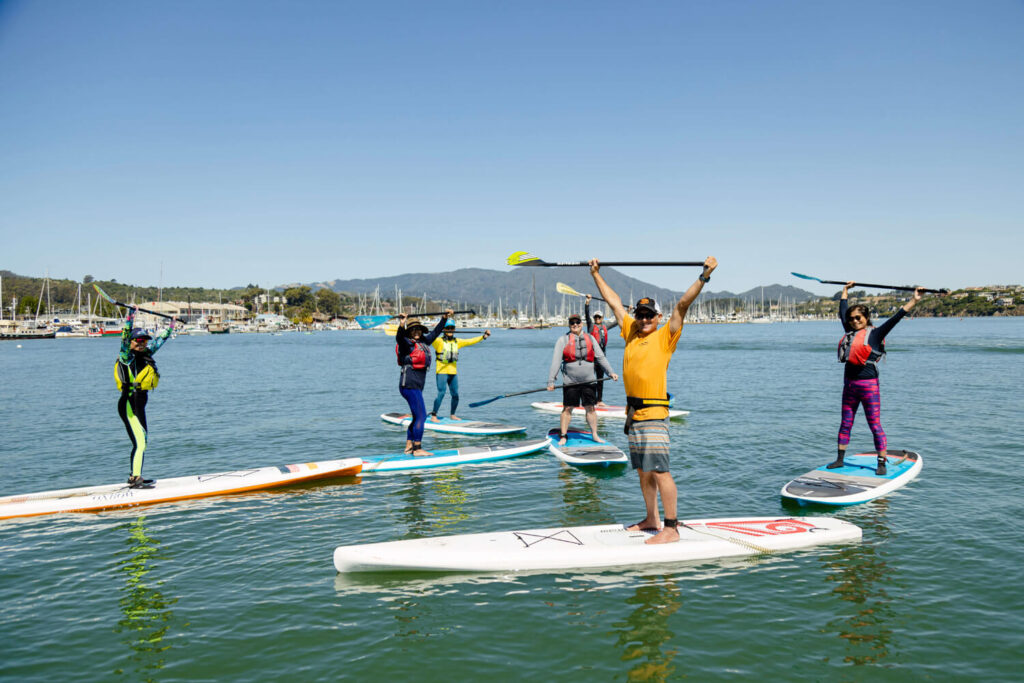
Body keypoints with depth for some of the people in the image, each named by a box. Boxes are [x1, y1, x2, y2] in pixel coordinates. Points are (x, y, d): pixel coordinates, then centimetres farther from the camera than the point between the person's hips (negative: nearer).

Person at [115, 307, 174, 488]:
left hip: (139, 405, 8)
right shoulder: (127, 357, -9)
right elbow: (125, 337, -24)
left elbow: (158, 341, 26)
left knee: (141, 442, 13)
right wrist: (130, 316, -34)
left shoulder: (145, 354, 11)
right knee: (140, 442, -11)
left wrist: (170, 327, 37)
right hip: (129, 404, -8)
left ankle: (133, 477, 23)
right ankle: (136, 479, -7)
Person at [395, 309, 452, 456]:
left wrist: (445, 318, 27)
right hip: (409, 384, -9)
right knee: (421, 416, -11)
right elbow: (399, 337, -30)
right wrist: (402, 325, -47)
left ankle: (408, 446, 21)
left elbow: (435, 332, 25)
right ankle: (417, 449, -8)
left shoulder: (423, 342, 14)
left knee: (417, 417, 14)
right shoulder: (406, 343, -8)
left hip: (417, 385, 9)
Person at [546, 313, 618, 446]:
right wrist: (551, 381, -10)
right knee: (567, 408, 0)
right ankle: (562, 436, 7)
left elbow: (601, 357, 12)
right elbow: (556, 362, -4)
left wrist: (611, 372, 3)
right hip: (570, 381, -2)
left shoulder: (590, 338, 9)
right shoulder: (563, 340, 0)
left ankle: (595, 435, 16)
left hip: (588, 380, 2)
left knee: (590, 407, 6)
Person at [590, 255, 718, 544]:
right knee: (643, 471, 14)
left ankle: (671, 528, -4)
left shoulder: (665, 336, -1)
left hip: (654, 414, -7)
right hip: (634, 413, 7)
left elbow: (682, 304, -11)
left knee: (660, 471, -9)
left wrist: (704, 276, -19)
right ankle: (651, 520, 25)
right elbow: (614, 302, 21)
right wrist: (596, 274, 28)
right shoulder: (631, 333, 14)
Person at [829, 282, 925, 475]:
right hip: (849, 384, 6)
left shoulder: (875, 334, -4)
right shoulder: (850, 332, 11)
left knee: (875, 426, -2)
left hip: (868, 385, -6)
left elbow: (896, 318, -11)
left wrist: (914, 300, -17)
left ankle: (882, 463, 4)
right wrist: (845, 291, 35)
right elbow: (843, 310, 24)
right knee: (845, 424, 12)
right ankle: (840, 459, 21)